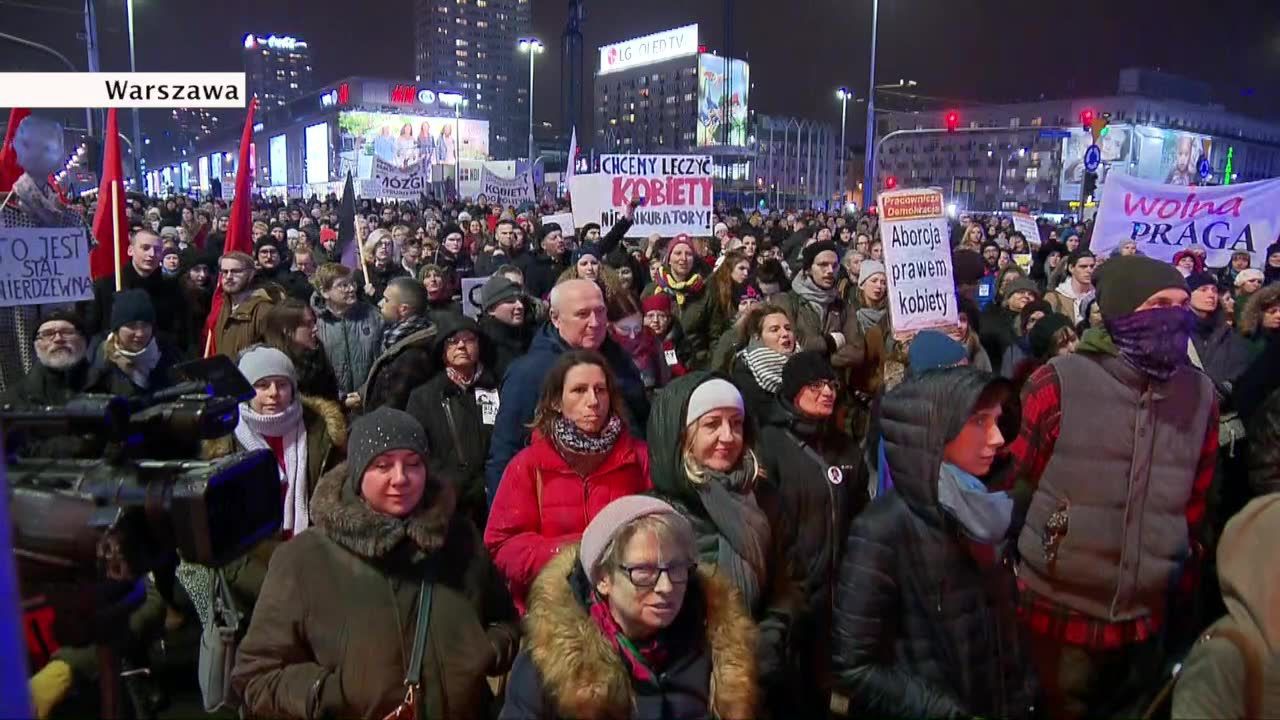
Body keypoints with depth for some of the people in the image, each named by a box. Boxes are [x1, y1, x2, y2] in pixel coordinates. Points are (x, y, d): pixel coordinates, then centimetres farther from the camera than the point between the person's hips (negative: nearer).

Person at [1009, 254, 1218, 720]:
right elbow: (1010, 487, -7)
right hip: (1058, 612, -4)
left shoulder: (1201, 395, 1)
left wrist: (1180, 586, 15)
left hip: (1147, 618, 5)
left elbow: (1195, 502, 12)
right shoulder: (1059, 384, -15)